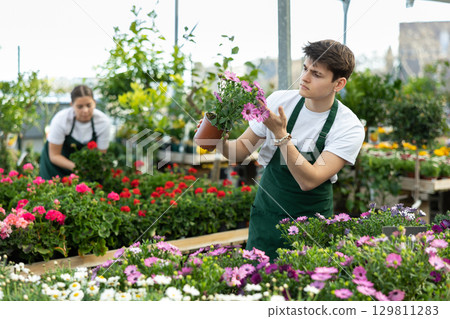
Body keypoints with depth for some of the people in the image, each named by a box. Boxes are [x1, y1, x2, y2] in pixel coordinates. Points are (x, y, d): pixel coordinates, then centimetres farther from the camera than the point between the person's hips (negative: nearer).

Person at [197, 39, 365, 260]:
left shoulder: (350, 128, -15)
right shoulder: (279, 101, -7)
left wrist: (280, 134, -31)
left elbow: (308, 181, -24)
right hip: (266, 215, 2)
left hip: (311, 222, -2)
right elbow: (240, 151, -1)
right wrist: (221, 141, -22)